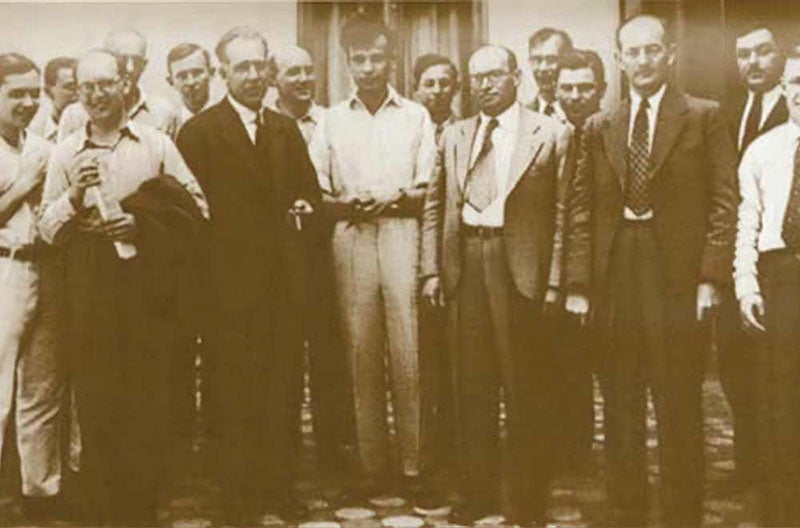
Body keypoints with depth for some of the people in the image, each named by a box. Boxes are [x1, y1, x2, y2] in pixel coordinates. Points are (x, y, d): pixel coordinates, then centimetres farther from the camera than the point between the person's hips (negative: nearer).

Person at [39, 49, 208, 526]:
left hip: (147, 279, -1)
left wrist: (142, 225, -11)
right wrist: (74, 196, -8)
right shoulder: (64, 154, 11)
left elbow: (197, 207, 1)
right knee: (95, 401, 3)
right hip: (88, 287, 1)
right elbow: (48, 229, 9)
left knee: (148, 400, 1)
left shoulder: (157, 144, 6)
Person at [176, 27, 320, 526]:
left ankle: (279, 486, 23)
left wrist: (305, 213, 0)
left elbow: (309, 191, 19)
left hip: (283, 279, 5)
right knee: (233, 393, 3)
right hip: (230, 282, -5)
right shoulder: (199, 131, -3)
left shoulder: (287, 129, 15)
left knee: (284, 386, 10)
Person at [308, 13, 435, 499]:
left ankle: (414, 464, 4)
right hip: (351, 238, 1)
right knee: (362, 353, 1)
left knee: (409, 353, -5)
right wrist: (343, 203, -9)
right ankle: (373, 466, 9)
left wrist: (397, 197, -12)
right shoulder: (331, 121, 14)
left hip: (402, 232, -1)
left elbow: (429, 190, 6)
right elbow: (315, 193, 10)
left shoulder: (416, 116, 11)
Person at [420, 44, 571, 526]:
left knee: (526, 391, 2)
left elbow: (563, 212, -3)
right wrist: (432, 269, 6)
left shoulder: (551, 134, 1)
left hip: (521, 268, -4)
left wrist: (555, 281, -10)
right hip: (464, 264, 4)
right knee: (471, 387, 10)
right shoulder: (454, 136, 15)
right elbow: (434, 206, 14)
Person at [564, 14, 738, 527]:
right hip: (615, 277, 3)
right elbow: (582, 209, 9)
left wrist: (711, 276, -9)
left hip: (677, 277, -3)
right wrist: (578, 283, 2)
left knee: (679, 405, 3)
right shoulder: (599, 127, 13)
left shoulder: (705, 117, 5)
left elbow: (724, 200, -1)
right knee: (620, 408, 8)